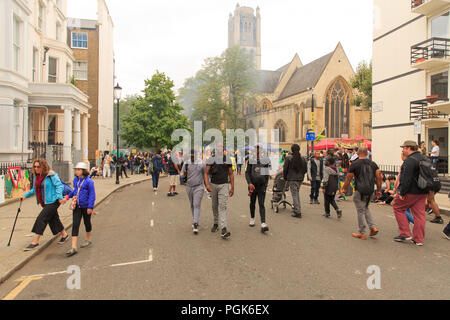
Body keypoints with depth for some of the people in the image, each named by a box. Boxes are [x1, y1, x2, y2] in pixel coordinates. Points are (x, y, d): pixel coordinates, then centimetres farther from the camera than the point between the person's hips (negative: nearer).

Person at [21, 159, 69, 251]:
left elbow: (59, 186, -16)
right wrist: (25, 195, 11)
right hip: (45, 203, 8)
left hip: (52, 201, -8)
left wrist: (59, 197, -26)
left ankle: (35, 242, -3)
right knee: (53, 219, 14)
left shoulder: (51, 175, -14)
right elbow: (34, 189, 21)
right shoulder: (36, 176, 10)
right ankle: (64, 235, 31)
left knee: (41, 218, -11)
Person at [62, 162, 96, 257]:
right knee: (75, 225, -2)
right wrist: (68, 197, 13)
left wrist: (90, 207, -19)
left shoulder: (89, 181, -14)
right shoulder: (75, 180, 6)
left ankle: (88, 240, 36)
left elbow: (92, 195, -15)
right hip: (77, 206, 5)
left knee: (87, 222, 14)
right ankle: (74, 247, -3)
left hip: (86, 206, -5)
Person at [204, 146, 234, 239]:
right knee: (215, 206, 13)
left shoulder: (227, 160, 3)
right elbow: (206, 173, 0)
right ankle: (216, 224, 31)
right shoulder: (211, 160, 1)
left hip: (224, 185, -1)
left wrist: (232, 188, 5)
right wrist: (207, 185, -15)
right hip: (213, 185, 1)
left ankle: (224, 229, -16)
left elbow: (231, 174, 8)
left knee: (222, 206, -11)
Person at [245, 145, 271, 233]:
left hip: (262, 186, -1)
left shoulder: (266, 160, 1)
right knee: (252, 203, 15)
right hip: (253, 185, 1)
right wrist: (249, 183, -16)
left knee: (261, 204, -8)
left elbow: (267, 173, 11)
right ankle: (252, 219, 35)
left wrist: (266, 184, 11)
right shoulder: (251, 160, -1)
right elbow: (247, 173, -2)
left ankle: (263, 224, -13)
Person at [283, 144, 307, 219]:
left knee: (294, 195, -1)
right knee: (297, 193, 20)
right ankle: (297, 209, 27)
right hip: (300, 179, 5)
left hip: (292, 179, -4)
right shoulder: (303, 158, 3)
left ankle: (297, 212, -2)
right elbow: (305, 169, 9)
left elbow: (285, 169, -6)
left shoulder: (288, 158, -10)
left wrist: (285, 177, 7)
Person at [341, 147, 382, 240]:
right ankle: (373, 227, 11)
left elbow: (348, 178, -4)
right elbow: (379, 177, 2)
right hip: (370, 191, 5)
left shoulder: (354, 164, -7)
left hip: (359, 191, -5)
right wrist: (379, 190, 10)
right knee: (366, 208, 23)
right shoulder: (373, 164, 6)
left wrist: (343, 189, 7)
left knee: (361, 211, 3)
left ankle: (362, 233, 10)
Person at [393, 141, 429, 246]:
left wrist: (402, 193, -18)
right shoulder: (424, 158, 14)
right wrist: (425, 189, 23)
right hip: (423, 192, 9)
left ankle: (405, 234, 7)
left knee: (398, 208, 6)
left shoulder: (410, 160, -16)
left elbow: (406, 179, -22)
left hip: (411, 192, -9)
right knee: (419, 214, 10)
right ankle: (419, 239, 15)